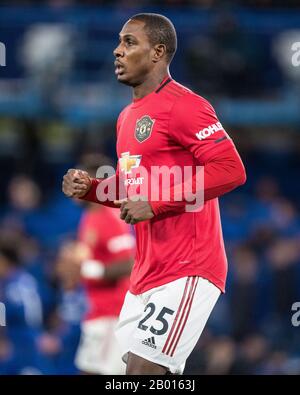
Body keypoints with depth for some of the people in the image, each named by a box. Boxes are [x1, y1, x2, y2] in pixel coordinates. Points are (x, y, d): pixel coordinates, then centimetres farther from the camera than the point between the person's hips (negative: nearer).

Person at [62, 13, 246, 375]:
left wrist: (155, 204, -22)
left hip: (185, 274, -9)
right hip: (146, 274, 9)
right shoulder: (127, 116, 17)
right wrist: (89, 188, 8)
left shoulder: (183, 106, -12)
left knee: (141, 371, -16)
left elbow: (231, 170, -21)